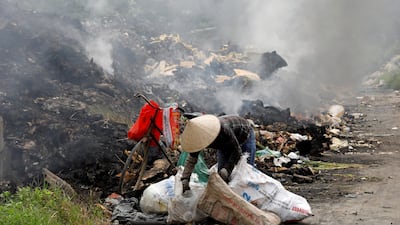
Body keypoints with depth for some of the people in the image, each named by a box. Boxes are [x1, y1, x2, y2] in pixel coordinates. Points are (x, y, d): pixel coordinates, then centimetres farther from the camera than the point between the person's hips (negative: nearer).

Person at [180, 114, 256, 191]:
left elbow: (237, 150, -33)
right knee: (221, 171, -6)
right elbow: (191, 160, -22)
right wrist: (185, 179, -35)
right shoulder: (199, 136, -30)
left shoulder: (224, 129, -47)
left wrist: (227, 169, -42)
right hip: (225, 142, 5)